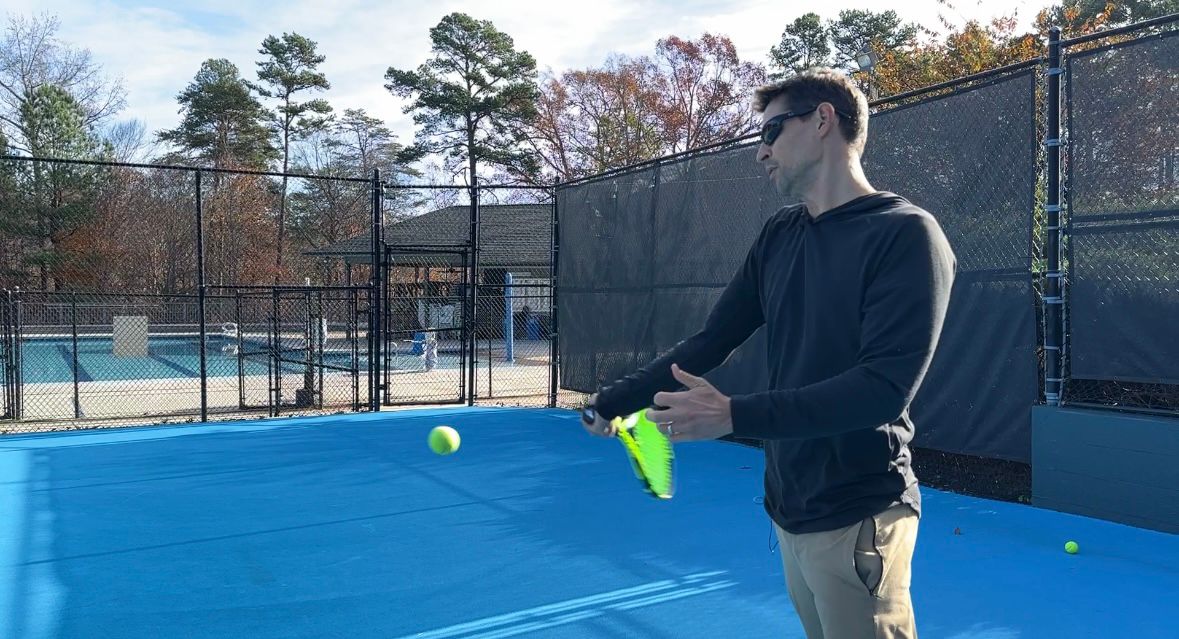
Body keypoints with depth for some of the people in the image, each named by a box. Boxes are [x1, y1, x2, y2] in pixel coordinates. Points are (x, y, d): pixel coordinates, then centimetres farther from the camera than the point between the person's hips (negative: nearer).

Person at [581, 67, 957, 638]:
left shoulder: (906, 234, -12)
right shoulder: (778, 237, 10)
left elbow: (885, 387, -21)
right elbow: (709, 343, 11)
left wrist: (734, 416, -25)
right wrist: (611, 401, 8)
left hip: (856, 523, -6)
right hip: (788, 510, 6)